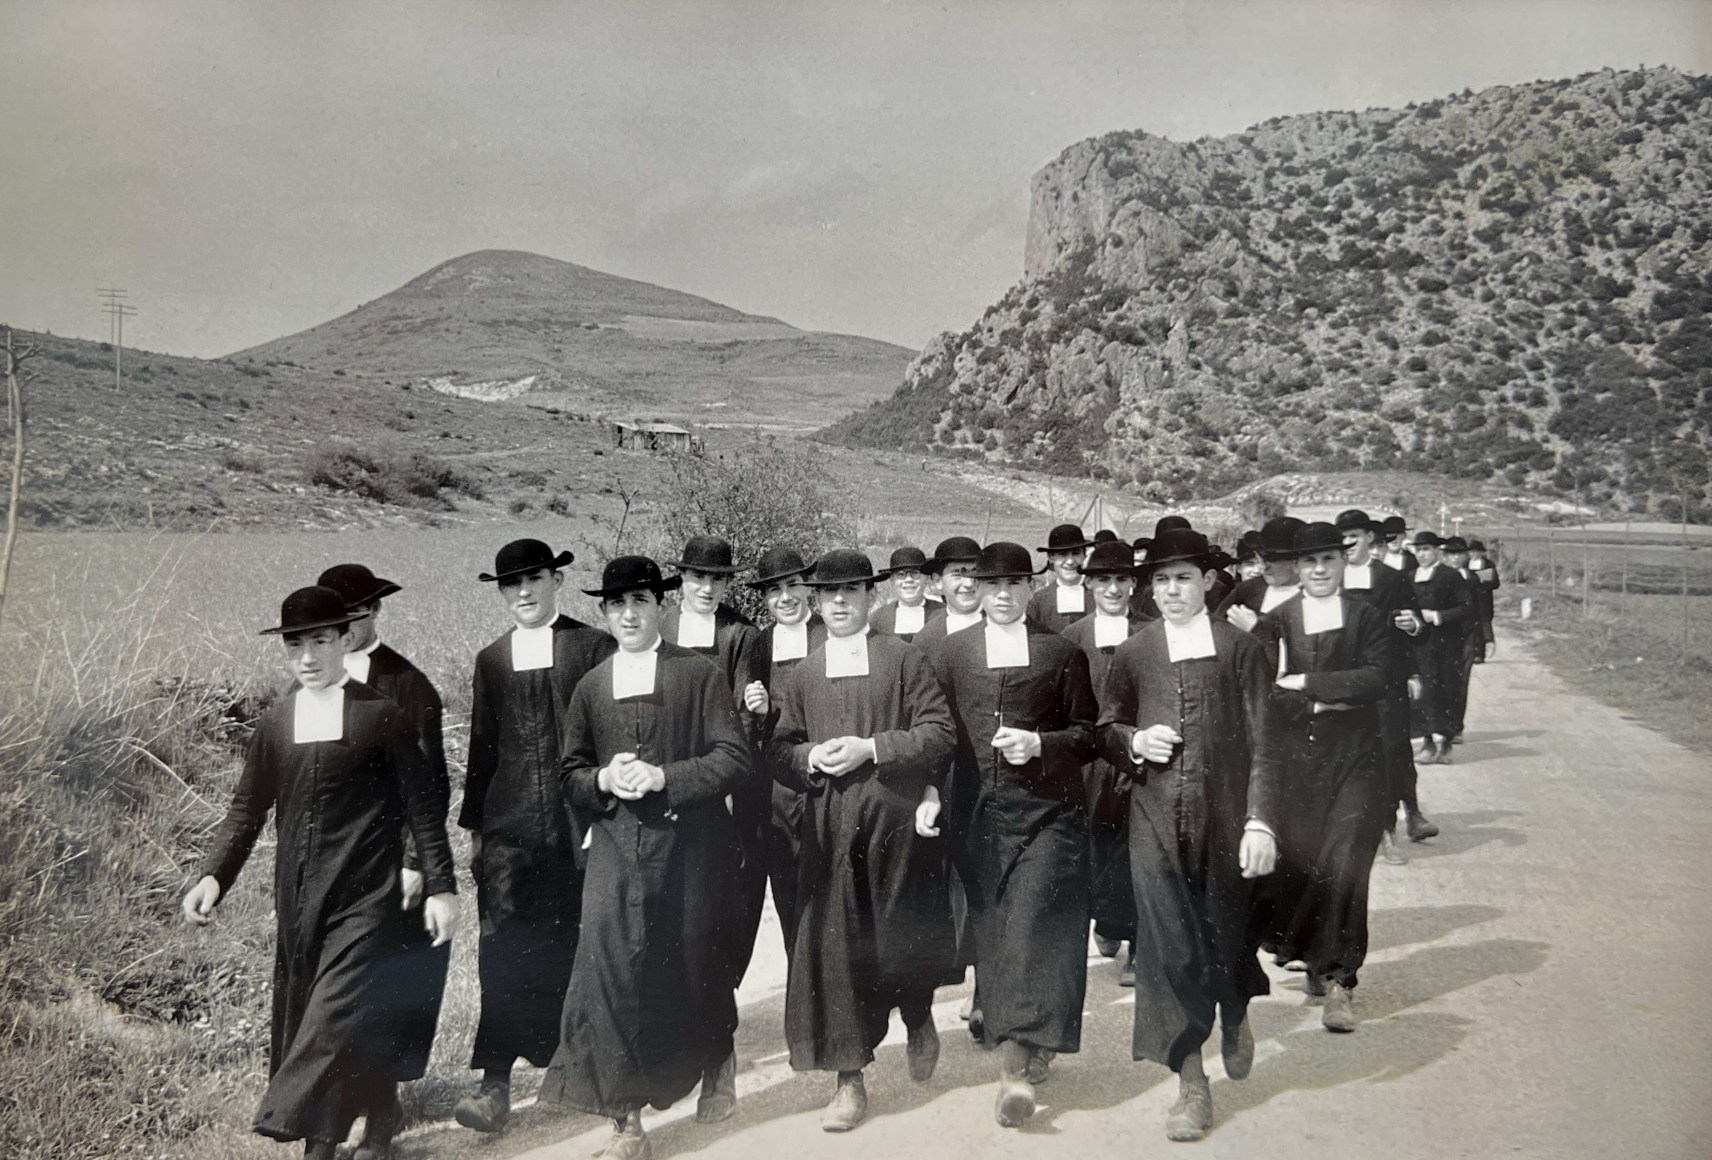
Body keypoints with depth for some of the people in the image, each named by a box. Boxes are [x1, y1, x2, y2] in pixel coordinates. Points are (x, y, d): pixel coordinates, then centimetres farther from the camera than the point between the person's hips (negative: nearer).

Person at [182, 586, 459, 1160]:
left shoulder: (383, 716, -4)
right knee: (301, 1021, 10)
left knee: (340, 1016, -12)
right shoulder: (274, 723, 9)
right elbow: (247, 810, 13)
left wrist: (440, 886, -4)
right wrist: (212, 875, 0)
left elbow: (423, 806, -2)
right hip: (297, 901, 5)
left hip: (365, 899, -5)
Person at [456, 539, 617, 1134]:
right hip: (510, 824, 2)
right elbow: (482, 748, 16)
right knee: (504, 951, -6)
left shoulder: (594, 647, 2)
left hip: (577, 822, -2)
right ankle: (495, 1085, -5)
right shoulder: (491, 660, 14)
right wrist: (474, 825, 14)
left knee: (569, 948, 6)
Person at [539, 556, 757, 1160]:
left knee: (695, 966, 11)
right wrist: (603, 780, -10)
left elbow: (735, 758, -8)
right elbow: (570, 775, 12)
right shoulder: (591, 686, 9)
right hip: (617, 847, 2)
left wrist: (665, 776, -18)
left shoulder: (700, 674, -1)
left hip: (690, 844, -2)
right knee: (612, 969, -7)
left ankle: (717, 1063, 42)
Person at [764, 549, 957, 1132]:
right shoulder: (802, 674, 12)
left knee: (902, 936, 7)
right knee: (833, 946, -2)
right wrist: (812, 757, -9)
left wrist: (871, 749, -14)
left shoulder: (904, 658, 2)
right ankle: (850, 1079, 7)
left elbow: (940, 732, -5)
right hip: (829, 827, 2)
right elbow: (778, 751, 12)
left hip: (897, 820, -2)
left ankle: (919, 1023, 40)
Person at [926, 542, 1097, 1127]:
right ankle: (1027, 1048, 21)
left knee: (1031, 925, -12)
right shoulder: (954, 652, 11)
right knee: (992, 926, 5)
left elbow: (1088, 732, 6)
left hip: (1048, 812, -2)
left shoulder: (1062, 652, 5)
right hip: (981, 811, 3)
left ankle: (1015, 1065, -12)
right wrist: (933, 791, 1)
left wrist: (1039, 743, -10)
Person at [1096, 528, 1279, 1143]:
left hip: (1225, 818, -1)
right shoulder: (1132, 653, 6)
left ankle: (1235, 1016, 46)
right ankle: (1192, 1084, 11)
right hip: (1156, 821, 1)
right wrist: (1134, 740, -6)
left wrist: (1260, 820, -11)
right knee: (1167, 945, -2)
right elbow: (1105, 728, 15)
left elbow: (1261, 744, -3)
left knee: (1226, 934, 11)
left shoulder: (1241, 649, 0)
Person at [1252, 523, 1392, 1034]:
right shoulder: (1273, 623, 5)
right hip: (1291, 761, 1)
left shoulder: (1367, 618, 6)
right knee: (1293, 865, 4)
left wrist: (1305, 682, -11)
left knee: (1343, 869, -8)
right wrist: (1326, 701, -12)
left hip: (1353, 760, -1)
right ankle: (1320, 961, 28)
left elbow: (1376, 678, -9)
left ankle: (1336, 978, 3)